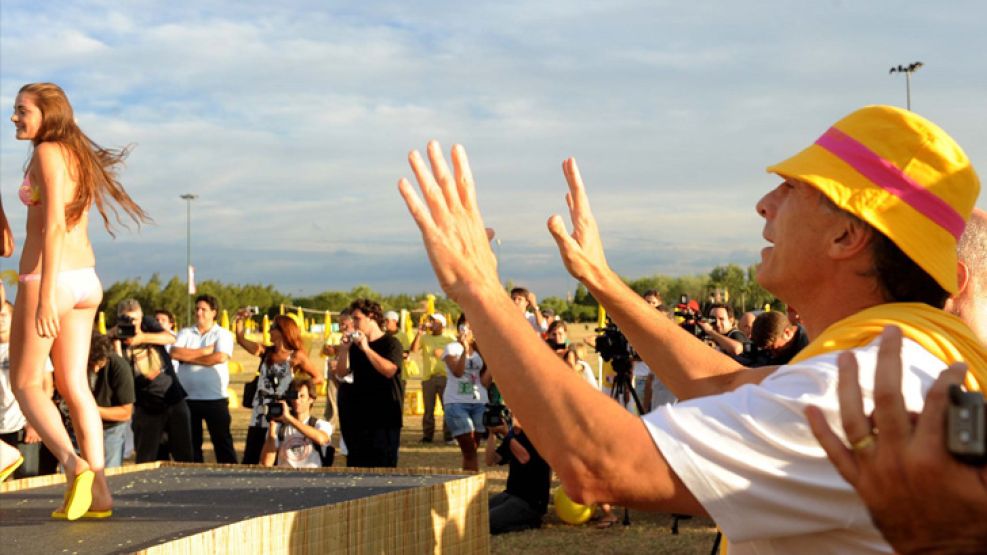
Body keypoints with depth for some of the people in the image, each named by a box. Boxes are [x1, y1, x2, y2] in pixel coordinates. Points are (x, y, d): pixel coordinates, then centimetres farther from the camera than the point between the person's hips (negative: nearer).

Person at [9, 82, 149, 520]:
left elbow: (53, 226, -18)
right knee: (74, 385, 9)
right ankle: (98, 491, 5)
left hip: (50, 279, -8)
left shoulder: (46, 153, -9)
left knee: (25, 383, 4)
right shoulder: (79, 155, 16)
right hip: (85, 279, 8)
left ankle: (73, 464, -14)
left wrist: (45, 295, -22)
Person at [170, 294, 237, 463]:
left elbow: (220, 357, -17)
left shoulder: (223, 334, 1)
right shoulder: (185, 333, 11)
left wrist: (189, 357, -8)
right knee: (190, 443, 11)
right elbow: (175, 353, -7)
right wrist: (204, 350, -11)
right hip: (188, 398, 4)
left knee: (222, 441, 0)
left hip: (215, 398, -4)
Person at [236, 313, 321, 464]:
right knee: (249, 458, 4)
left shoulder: (296, 356, -3)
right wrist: (239, 320, -5)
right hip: (260, 414, 4)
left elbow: (318, 378, -2)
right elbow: (241, 340, 6)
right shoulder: (266, 352, 9)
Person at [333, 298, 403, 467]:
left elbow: (389, 370, -22)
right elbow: (342, 373, 10)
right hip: (360, 416, 6)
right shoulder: (355, 345, 13)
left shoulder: (391, 343, -5)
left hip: (385, 416, -6)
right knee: (356, 464, 8)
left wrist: (366, 348, -20)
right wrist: (344, 349, -5)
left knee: (383, 464, -6)